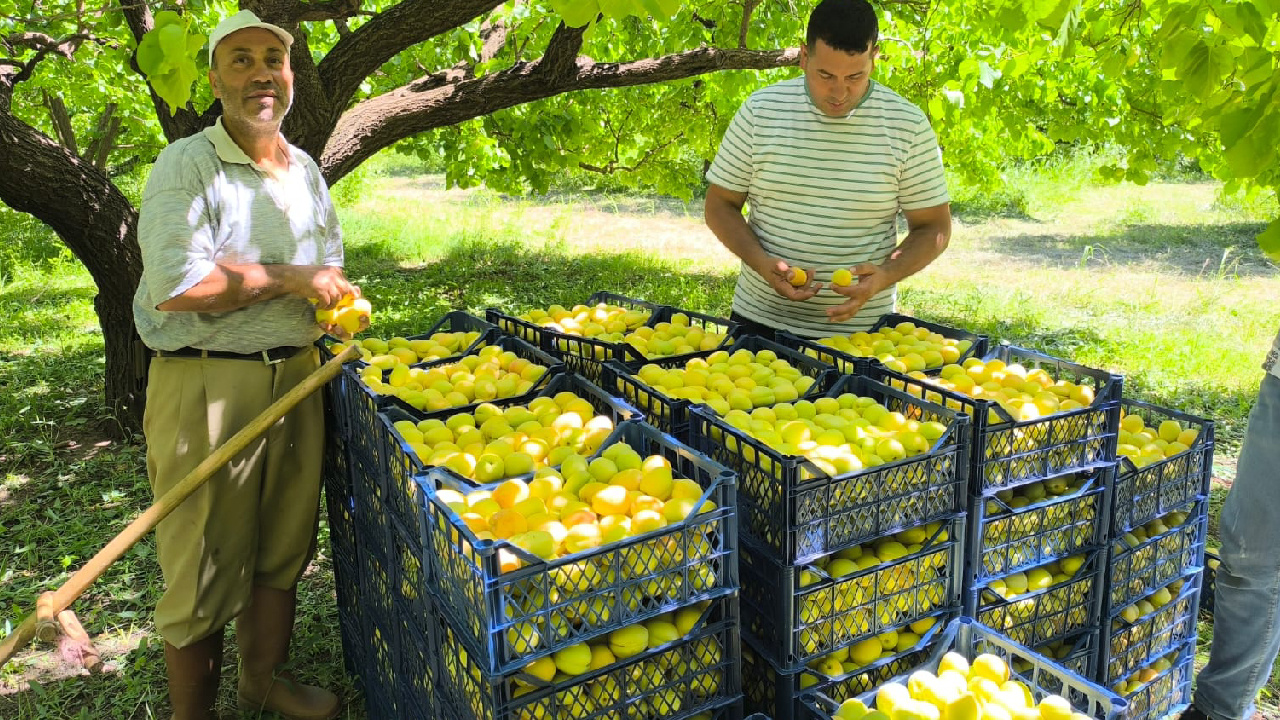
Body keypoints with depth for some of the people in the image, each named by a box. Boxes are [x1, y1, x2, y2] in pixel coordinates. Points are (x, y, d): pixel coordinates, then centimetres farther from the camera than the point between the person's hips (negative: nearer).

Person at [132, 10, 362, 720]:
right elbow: (173, 284, -22)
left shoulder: (306, 171, 14)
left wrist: (336, 297, -1)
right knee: (204, 570, 4)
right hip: (208, 388, -6)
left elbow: (329, 277, 22)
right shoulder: (185, 166, -9)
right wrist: (288, 278, -13)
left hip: (296, 377, 7)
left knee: (283, 549, 17)